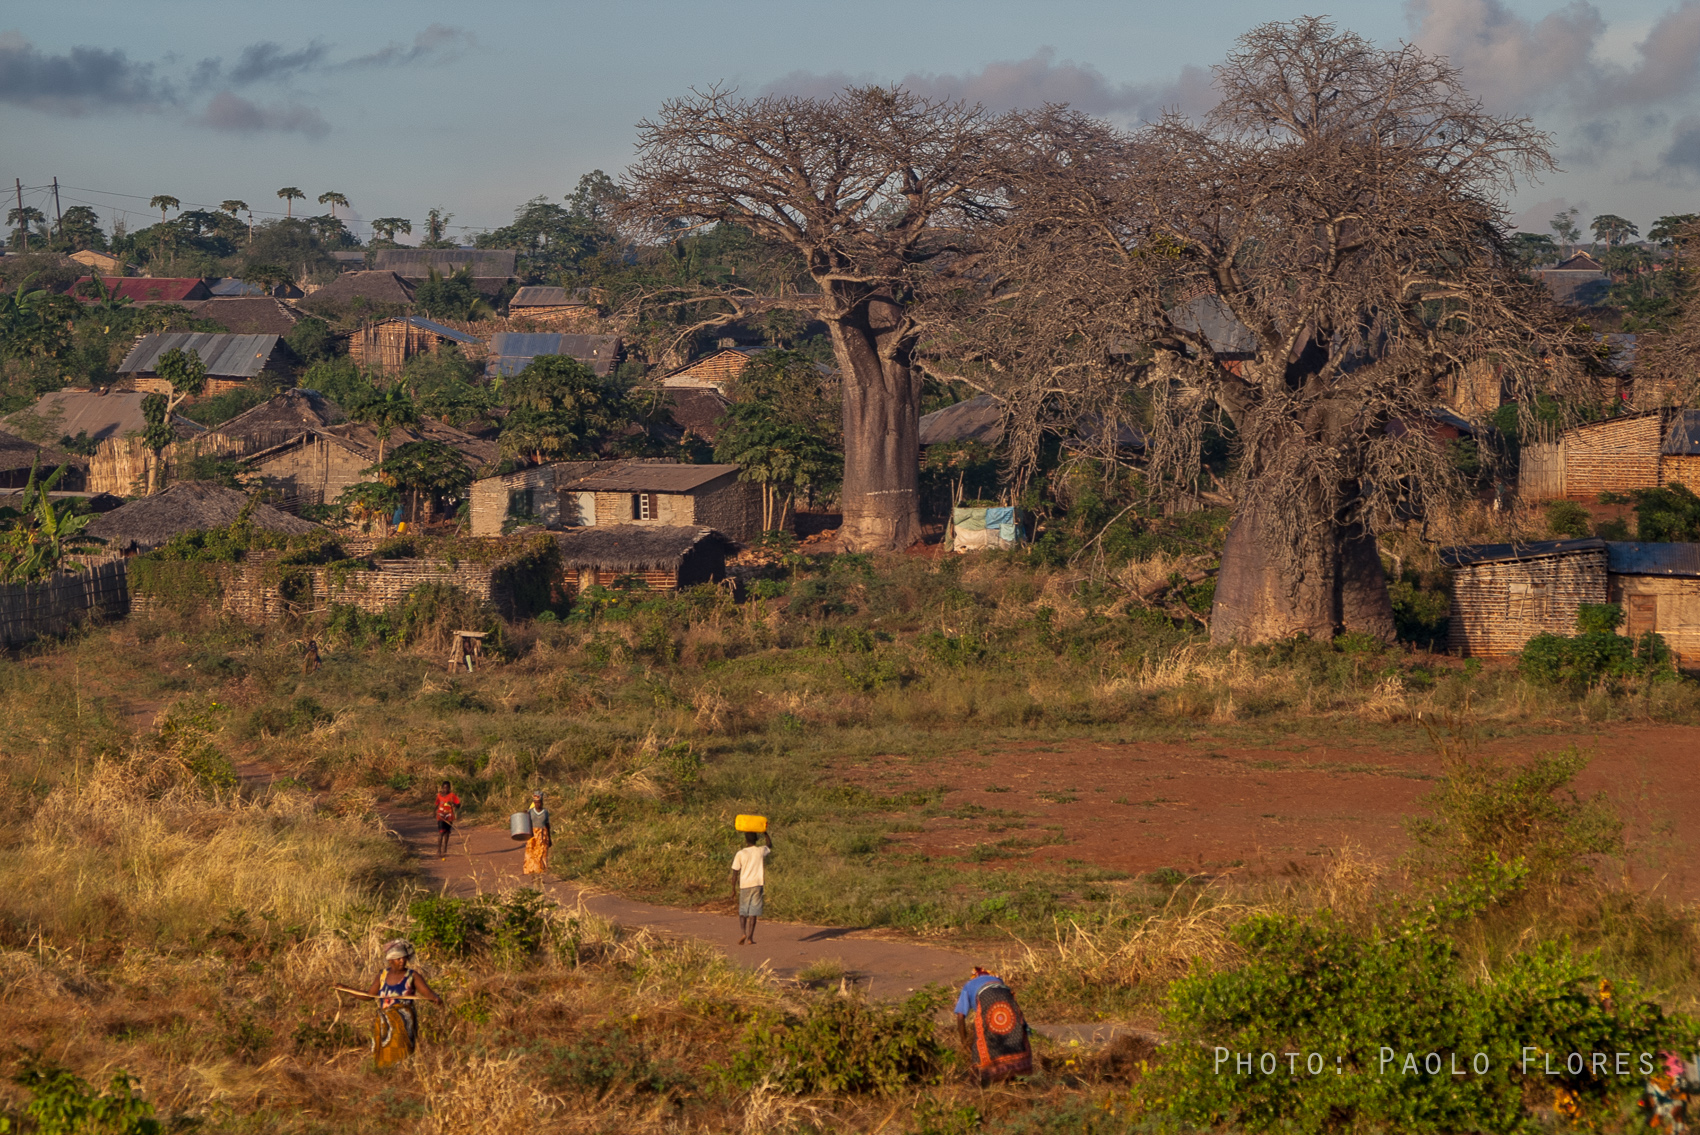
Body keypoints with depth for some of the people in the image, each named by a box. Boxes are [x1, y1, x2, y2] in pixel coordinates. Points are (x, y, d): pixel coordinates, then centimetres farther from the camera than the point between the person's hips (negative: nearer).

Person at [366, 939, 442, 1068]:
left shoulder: (412, 975, -1)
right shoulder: (383, 974, 11)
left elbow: (428, 993, -11)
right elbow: (369, 995, 18)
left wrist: (436, 998, -34)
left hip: (403, 1022, -5)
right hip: (384, 1023, 5)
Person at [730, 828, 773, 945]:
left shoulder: (740, 854, -4)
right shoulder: (761, 851, 1)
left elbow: (735, 873, -2)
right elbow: (770, 846, 25)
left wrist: (733, 888, 8)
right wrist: (765, 833, 29)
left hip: (744, 885, -1)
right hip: (757, 884, 1)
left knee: (742, 911, 12)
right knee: (753, 912, 2)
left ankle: (743, 933, -6)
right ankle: (749, 938, -2)